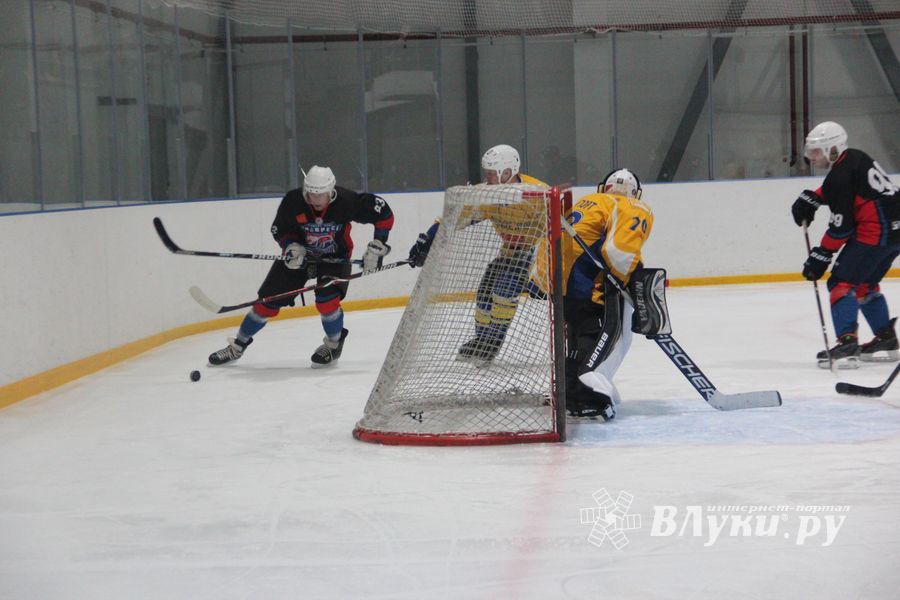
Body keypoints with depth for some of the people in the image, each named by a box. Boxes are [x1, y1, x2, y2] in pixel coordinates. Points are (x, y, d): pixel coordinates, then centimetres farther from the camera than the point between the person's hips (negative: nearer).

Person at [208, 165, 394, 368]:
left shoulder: (346, 202, -28)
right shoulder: (293, 201, -24)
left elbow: (384, 212, -19)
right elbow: (279, 229, -7)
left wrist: (376, 246, -19)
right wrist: (291, 246, -26)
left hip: (334, 258, -2)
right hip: (300, 254, 2)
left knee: (327, 300, -24)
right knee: (268, 301, -1)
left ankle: (333, 344, 6)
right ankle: (238, 346, 17)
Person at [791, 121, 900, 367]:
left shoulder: (841, 174, -15)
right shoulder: (853, 158, 13)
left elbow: (841, 225, -16)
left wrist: (821, 256, -8)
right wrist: (810, 199, 15)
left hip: (875, 233, -10)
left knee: (842, 283, -8)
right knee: (865, 284, 22)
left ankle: (847, 345, -18)